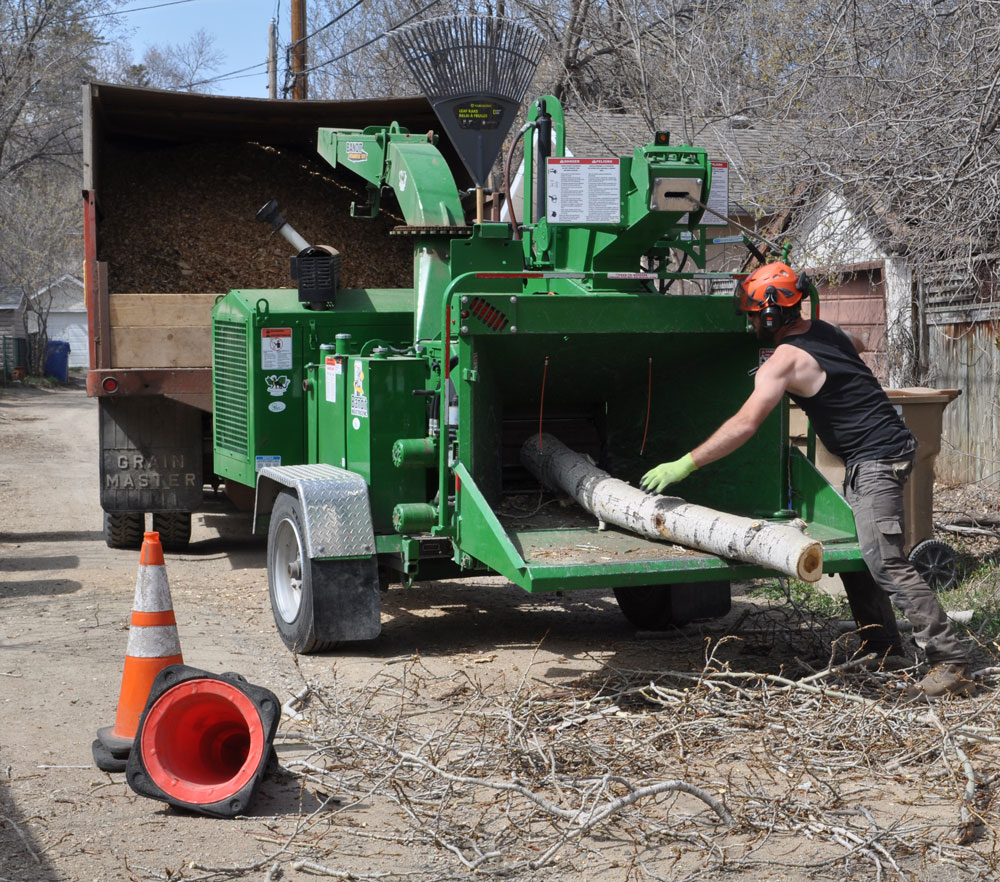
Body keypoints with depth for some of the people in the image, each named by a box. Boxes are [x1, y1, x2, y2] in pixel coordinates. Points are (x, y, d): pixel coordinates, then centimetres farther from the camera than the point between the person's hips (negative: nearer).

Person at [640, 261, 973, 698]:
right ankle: (883, 646, 17)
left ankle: (950, 662, -16)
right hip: (880, 453, 10)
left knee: (885, 561, -15)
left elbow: (744, 424, -24)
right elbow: (857, 347, 37)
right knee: (855, 551, 13)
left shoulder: (785, 359, -16)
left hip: (877, 460, -10)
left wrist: (685, 464, -23)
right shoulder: (823, 330, 11)